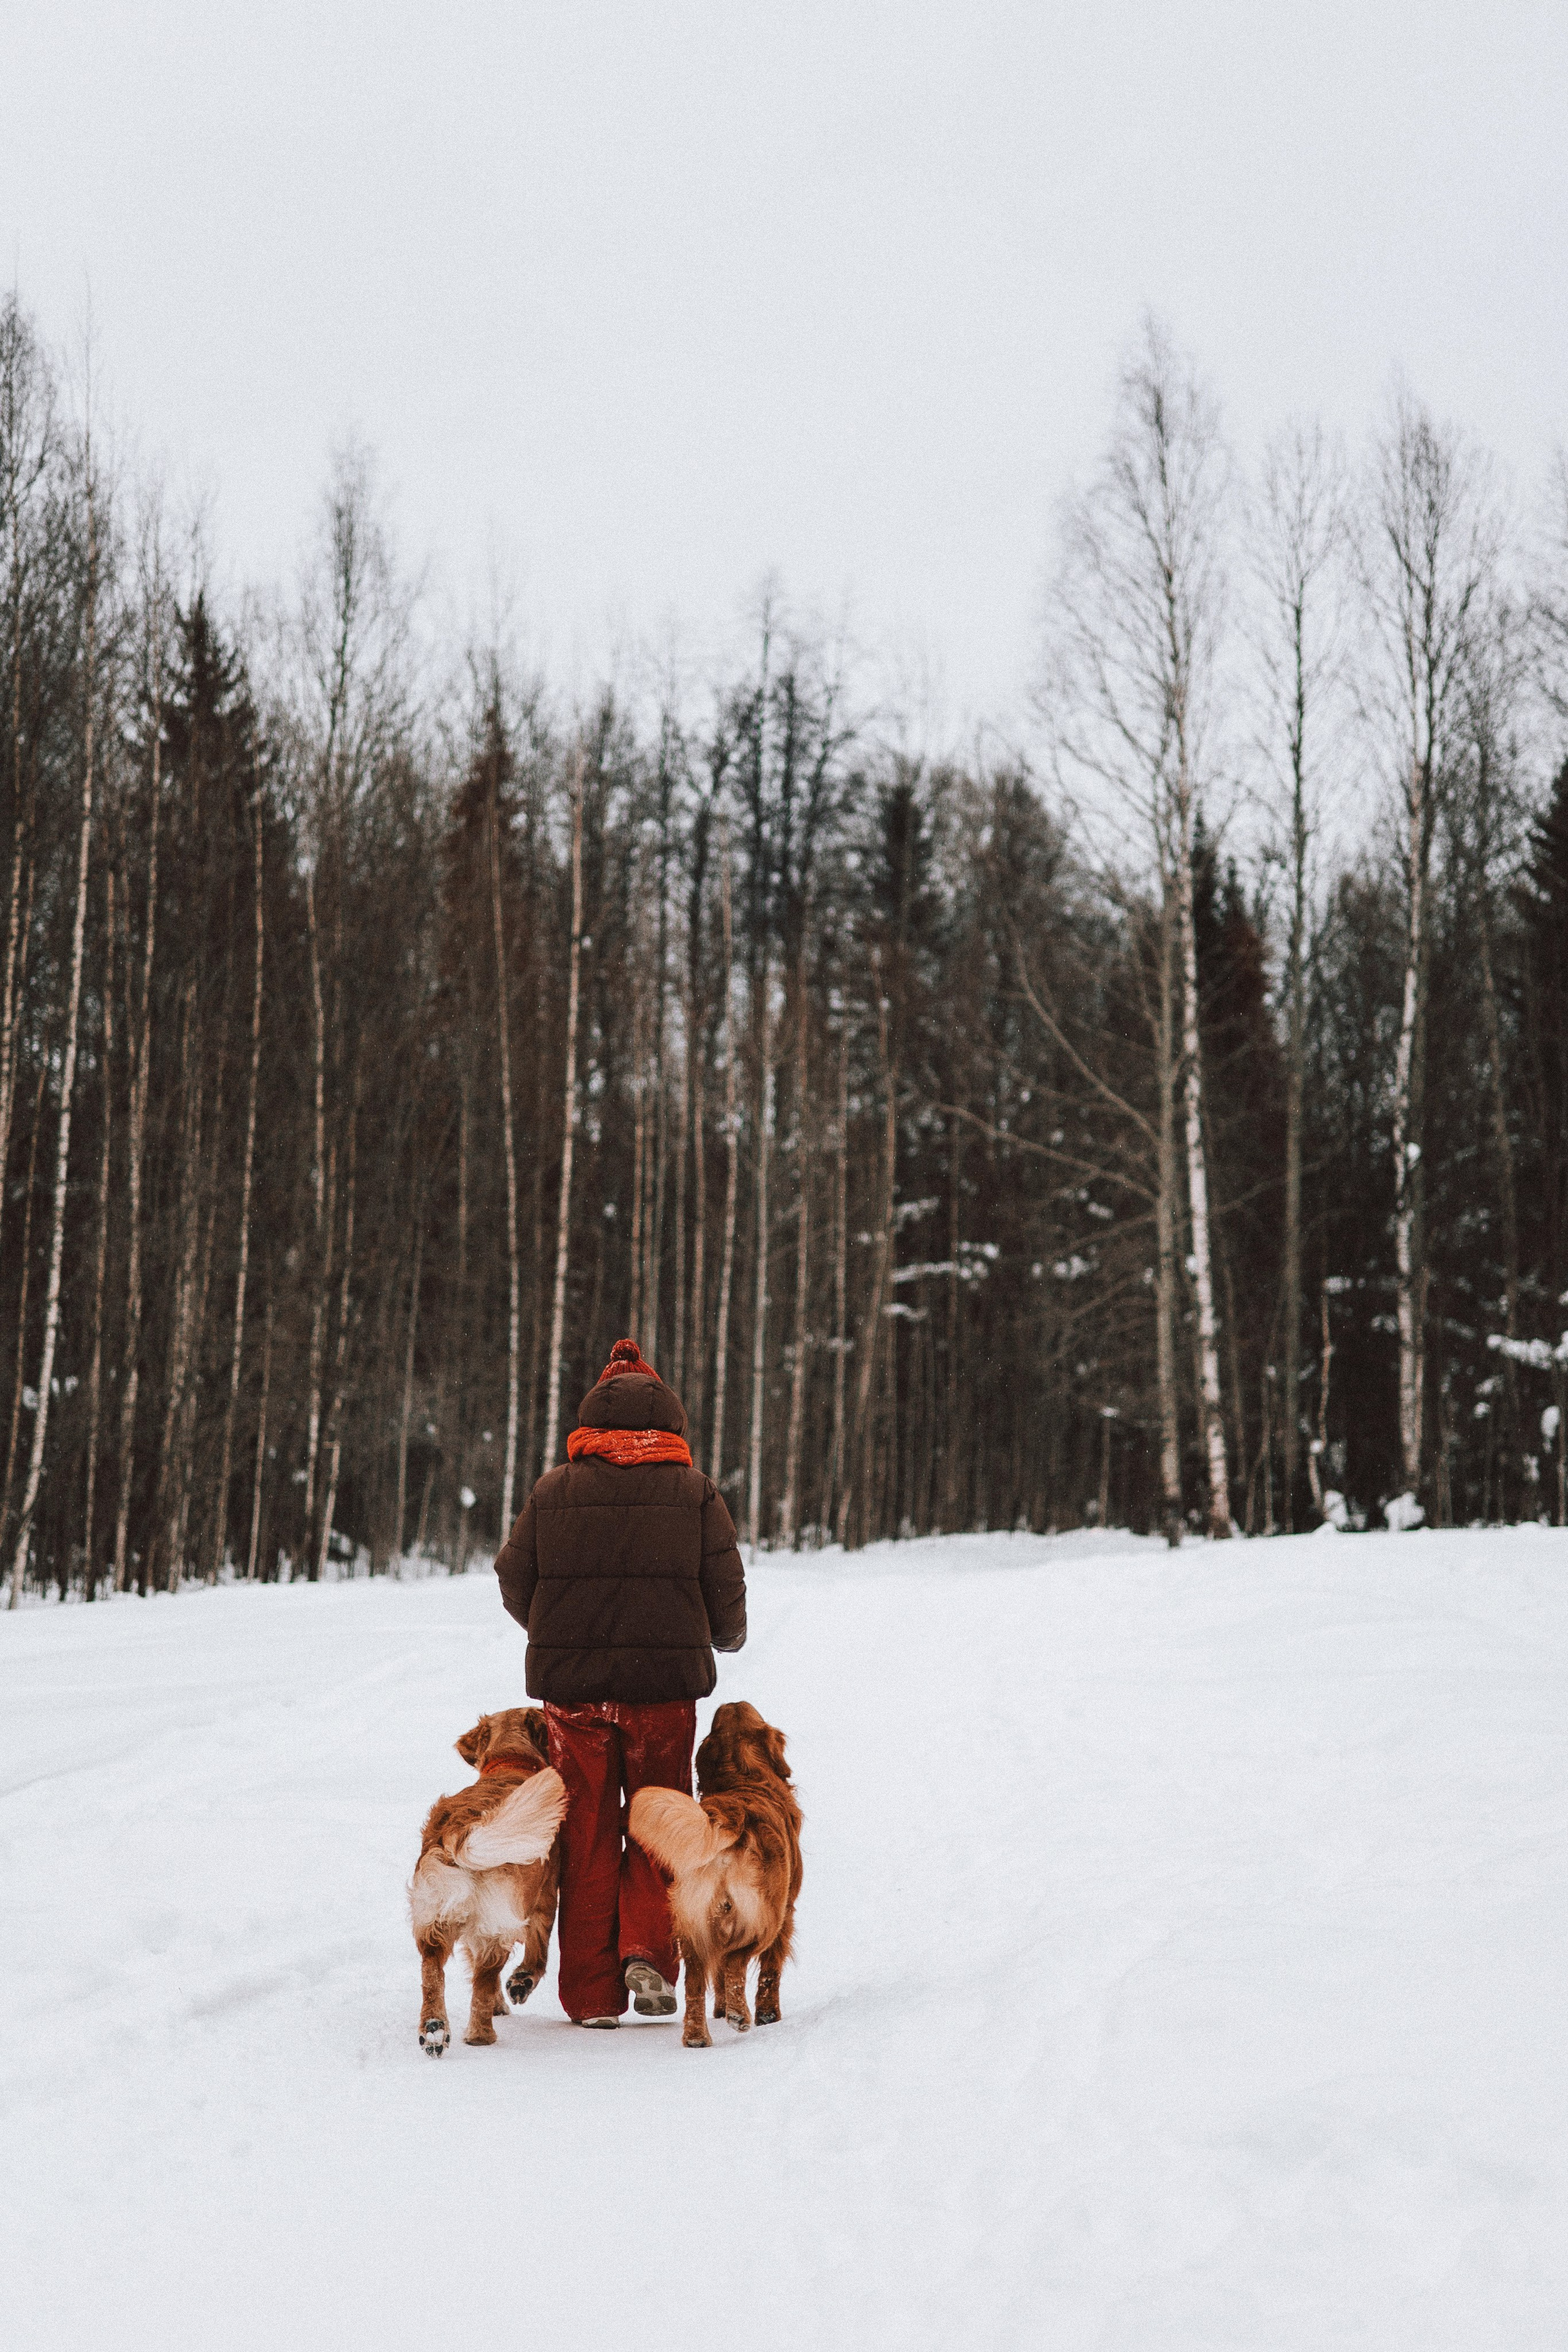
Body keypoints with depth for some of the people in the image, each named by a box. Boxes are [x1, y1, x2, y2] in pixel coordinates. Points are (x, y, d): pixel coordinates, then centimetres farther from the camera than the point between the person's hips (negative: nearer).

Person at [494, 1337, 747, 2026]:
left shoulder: (554, 1490, 2)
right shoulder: (694, 1492, 0)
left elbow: (514, 1582, 5)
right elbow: (726, 1590, 1)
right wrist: (725, 1637, 24)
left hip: (571, 1685, 1)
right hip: (663, 1684, -1)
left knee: (586, 1834, 8)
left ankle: (592, 1995, 10)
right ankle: (647, 1952, -4)